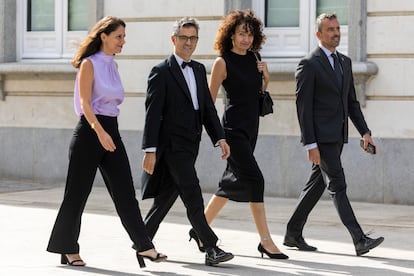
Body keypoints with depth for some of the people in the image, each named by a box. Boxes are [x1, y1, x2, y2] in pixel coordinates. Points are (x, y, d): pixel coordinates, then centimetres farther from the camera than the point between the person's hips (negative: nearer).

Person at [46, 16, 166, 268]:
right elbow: (85, 103, -16)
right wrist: (99, 132, -28)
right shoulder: (89, 64, -8)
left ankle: (144, 247, -5)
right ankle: (69, 248, 13)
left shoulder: (113, 65, 14)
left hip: (111, 131, 7)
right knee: (78, 192, 2)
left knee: (125, 191, 0)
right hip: (90, 131, -7)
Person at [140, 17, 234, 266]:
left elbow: (208, 107, 15)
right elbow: (153, 114, -11)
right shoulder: (161, 72, -7)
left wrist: (220, 138, 3)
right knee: (193, 196, -12)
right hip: (172, 144, -7)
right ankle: (211, 249, -15)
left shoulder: (199, 70, 15)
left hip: (190, 145, 7)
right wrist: (150, 150, -16)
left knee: (167, 197, 13)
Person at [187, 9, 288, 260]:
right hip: (233, 129, -8)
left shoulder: (254, 58, 11)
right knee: (255, 179, -14)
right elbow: (210, 100, -4)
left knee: (233, 182, 12)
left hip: (251, 127, 8)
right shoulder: (223, 62, -8)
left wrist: (266, 77, 3)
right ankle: (266, 241, -14)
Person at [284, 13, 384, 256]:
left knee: (317, 185, 12)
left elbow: (352, 101, 19)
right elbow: (303, 106, -12)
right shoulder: (309, 65, -9)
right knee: (338, 186, -10)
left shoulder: (345, 62, 15)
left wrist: (365, 131, 8)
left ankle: (293, 234, 22)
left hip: (337, 136, 8)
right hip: (321, 136, -8)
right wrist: (310, 144, -17)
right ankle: (359, 240, -14)